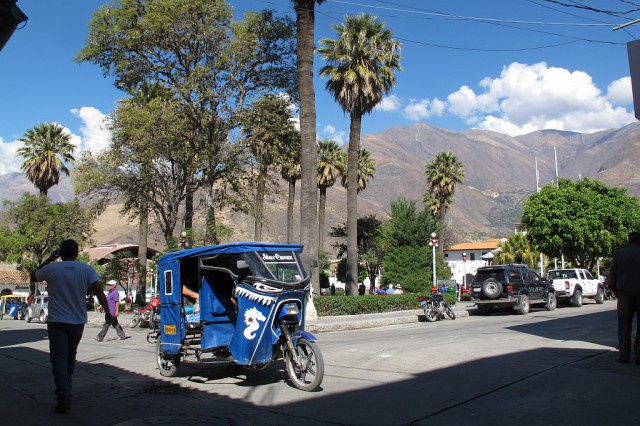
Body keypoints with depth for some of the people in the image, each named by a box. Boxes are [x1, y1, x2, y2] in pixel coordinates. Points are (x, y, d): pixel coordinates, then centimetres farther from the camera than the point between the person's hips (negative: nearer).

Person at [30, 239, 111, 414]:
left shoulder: (51, 269, -4)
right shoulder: (87, 270, -2)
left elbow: (33, 277, 17)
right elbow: (98, 290, -13)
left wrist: (49, 259, 19)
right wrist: (108, 313, -18)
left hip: (57, 322, -3)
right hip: (78, 322, 3)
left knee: (59, 358, -5)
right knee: (70, 357, 21)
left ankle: (64, 398, -17)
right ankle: (65, 390, 35)